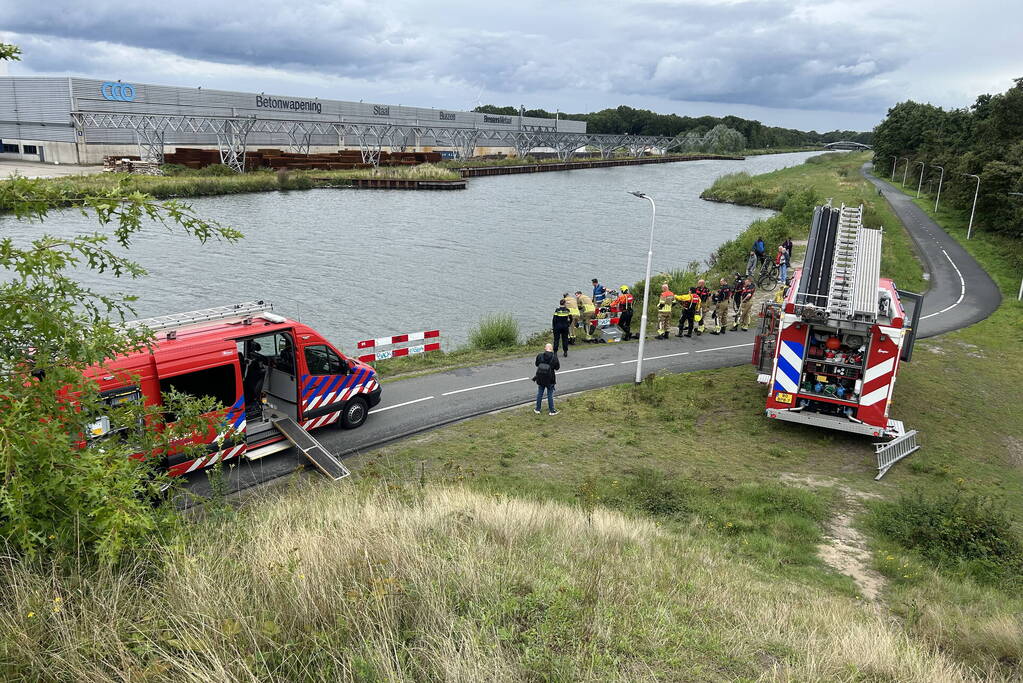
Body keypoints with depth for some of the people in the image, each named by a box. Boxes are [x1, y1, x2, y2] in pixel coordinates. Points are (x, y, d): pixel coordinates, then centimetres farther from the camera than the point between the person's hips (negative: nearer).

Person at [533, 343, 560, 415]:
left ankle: (537, 409, 27)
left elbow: (536, 364, 4)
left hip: (540, 378, 2)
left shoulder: (539, 355, -10)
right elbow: (557, 367, -7)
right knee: (550, 394, 11)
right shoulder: (554, 357, -16)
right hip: (550, 378, -2)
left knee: (540, 393, 17)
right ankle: (551, 411, 20)